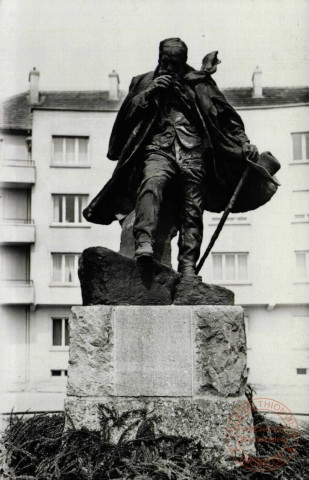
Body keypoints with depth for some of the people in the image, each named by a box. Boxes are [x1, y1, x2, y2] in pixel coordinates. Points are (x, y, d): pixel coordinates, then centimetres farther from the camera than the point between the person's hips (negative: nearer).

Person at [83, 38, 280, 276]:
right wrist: (149, 92, -1)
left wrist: (245, 145, 8)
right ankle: (144, 243, -45)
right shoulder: (143, 82, 22)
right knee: (151, 184, -32)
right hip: (158, 150, 0)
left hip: (193, 153, 1)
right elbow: (126, 114, 12)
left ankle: (188, 265, -5)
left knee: (192, 211, -7)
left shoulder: (199, 83, 18)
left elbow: (226, 116, 16)